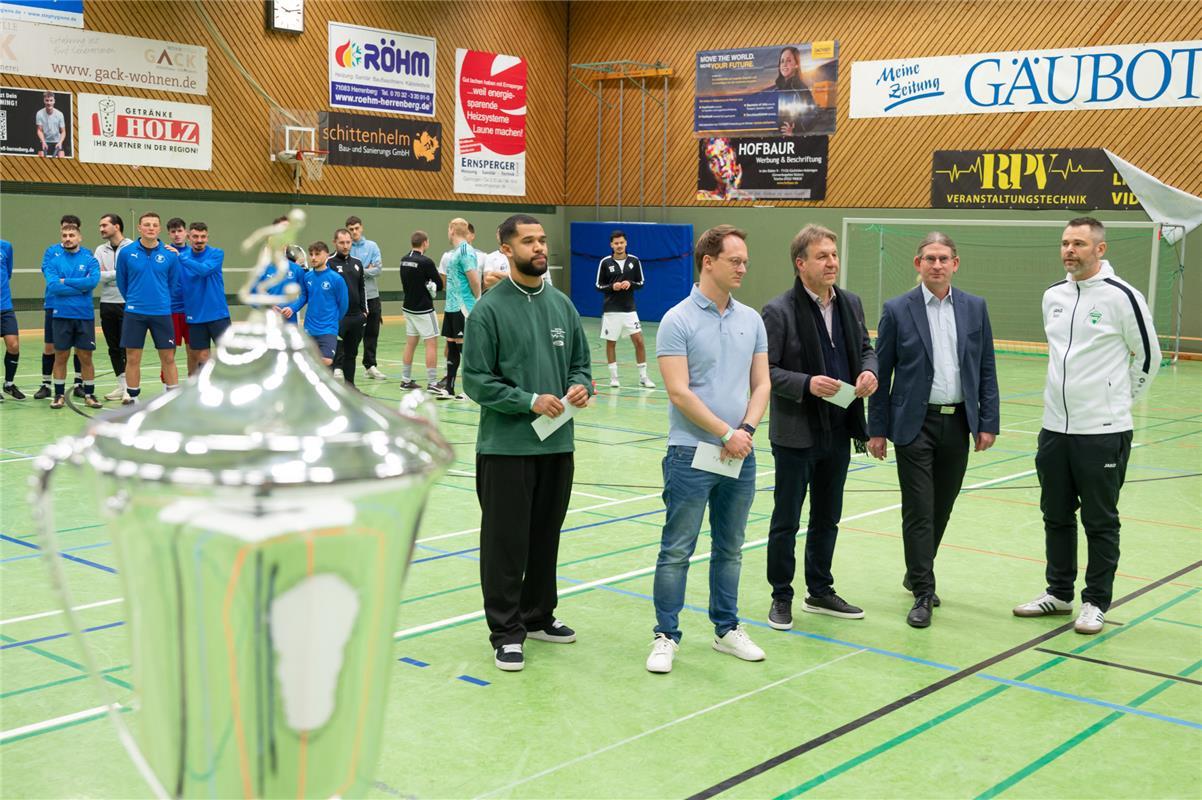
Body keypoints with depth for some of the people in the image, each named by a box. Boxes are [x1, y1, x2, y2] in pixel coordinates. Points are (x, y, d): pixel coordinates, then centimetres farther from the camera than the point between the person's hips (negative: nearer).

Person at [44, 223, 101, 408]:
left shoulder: (90, 260, 2)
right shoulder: (55, 261, 3)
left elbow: (93, 281, -16)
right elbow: (52, 286, -12)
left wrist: (66, 281, -12)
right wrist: (81, 287, -13)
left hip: (85, 315, 0)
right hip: (62, 315, 0)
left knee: (86, 357, 5)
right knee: (61, 356, 6)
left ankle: (89, 395, 14)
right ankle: (59, 395, 15)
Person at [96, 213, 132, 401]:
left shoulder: (132, 248, -5)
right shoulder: (100, 250, 10)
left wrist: (107, 274, -9)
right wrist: (116, 275, -10)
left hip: (127, 303, -5)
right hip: (107, 303, 5)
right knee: (113, 348, 9)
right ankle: (121, 386, 16)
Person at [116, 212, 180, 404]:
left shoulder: (170, 255, -2)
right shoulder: (126, 253, -2)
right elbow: (121, 283, 10)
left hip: (162, 313, 0)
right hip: (134, 314, 0)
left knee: (168, 358, 3)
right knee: (132, 359, 2)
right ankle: (132, 398, 13)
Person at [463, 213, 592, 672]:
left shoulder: (562, 305, 8)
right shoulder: (489, 310, -8)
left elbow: (580, 362, 16)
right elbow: (476, 380, -10)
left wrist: (581, 386, -6)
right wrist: (529, 401, -18)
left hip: (558, 444, 5)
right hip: (506, 445, -5)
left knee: (546, 535, 15)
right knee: (506, 540, 1)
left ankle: (538, 615, 30)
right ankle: (506, 630, 11)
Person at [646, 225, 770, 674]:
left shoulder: (751, 320, 8)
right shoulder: (677, 321, -8)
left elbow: (761, 384, 8)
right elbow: (680, 392, -14)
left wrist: (746, 430, -9)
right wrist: (726, 434, -13)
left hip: (740, 455, 5)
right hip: (692, 453, -5)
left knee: (730, 549, 15)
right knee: (676, 550, 1)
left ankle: (726, 629, 27)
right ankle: (666, 636, 11)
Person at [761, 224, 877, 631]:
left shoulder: (850, 303, 6)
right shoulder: (779, 311, -13)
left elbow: (865, 348, 16)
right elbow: (765, 369, -14)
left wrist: (868, 371, -5)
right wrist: (806, 384, -26)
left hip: (838, 430, 6)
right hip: (796, 433, -6)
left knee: (827, 519, 18)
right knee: (786, 520, 7)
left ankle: (820, 592, 32)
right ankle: (781, 597, 20)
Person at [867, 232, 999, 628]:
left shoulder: (975, 308, 6)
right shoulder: (897, 310, -2)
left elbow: (986, 369, 8)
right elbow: (882, 373, 0)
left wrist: (988, 423, 2)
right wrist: (877, 429, -2)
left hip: (958, 422, 3)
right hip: (914, 423, -3)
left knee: (942, 507, 12)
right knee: (918, 510, -3)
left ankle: (918, 573, 32)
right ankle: (923, 593, 4)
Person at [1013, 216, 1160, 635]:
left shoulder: (1122, 296, -10)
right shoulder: (1052, 296, 7)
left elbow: (1148, 356, 0)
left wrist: (1119, 399, 7)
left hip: (1103, 432, -6)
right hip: (1054, 428, 6)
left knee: (1100, 522, 4)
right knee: (1056, 517, 14)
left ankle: (1096, 603, 15)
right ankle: (1059, 593, 28)